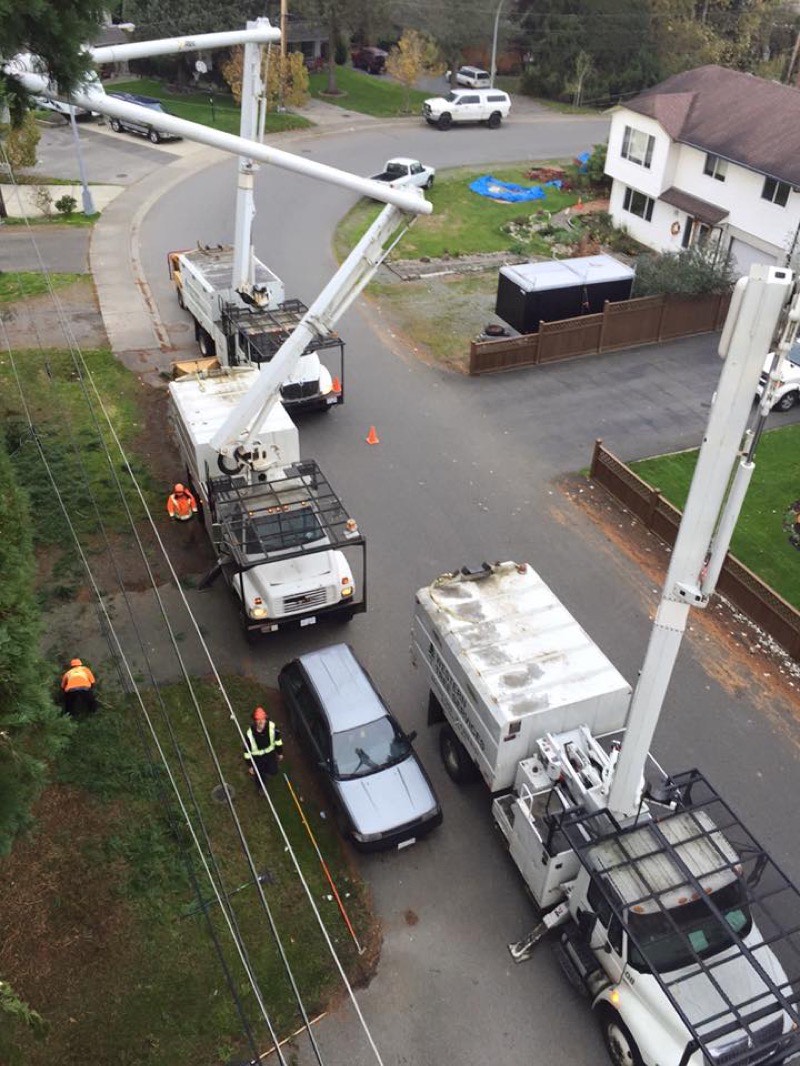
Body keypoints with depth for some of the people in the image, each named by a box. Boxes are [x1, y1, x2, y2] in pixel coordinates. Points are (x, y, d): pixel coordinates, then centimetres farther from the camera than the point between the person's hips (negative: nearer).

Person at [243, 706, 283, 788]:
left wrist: (280, 753, 6)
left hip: (270, 752, 2)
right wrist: (250, 766, -8)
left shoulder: (272, 726, -27)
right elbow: (247, 751, -17)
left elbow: (277, 740, -7)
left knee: (273, 772, 8)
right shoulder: (249, 734, -32)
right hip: (257, 757, -2)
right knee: (260, 776, 16)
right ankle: (261, 788, 50)